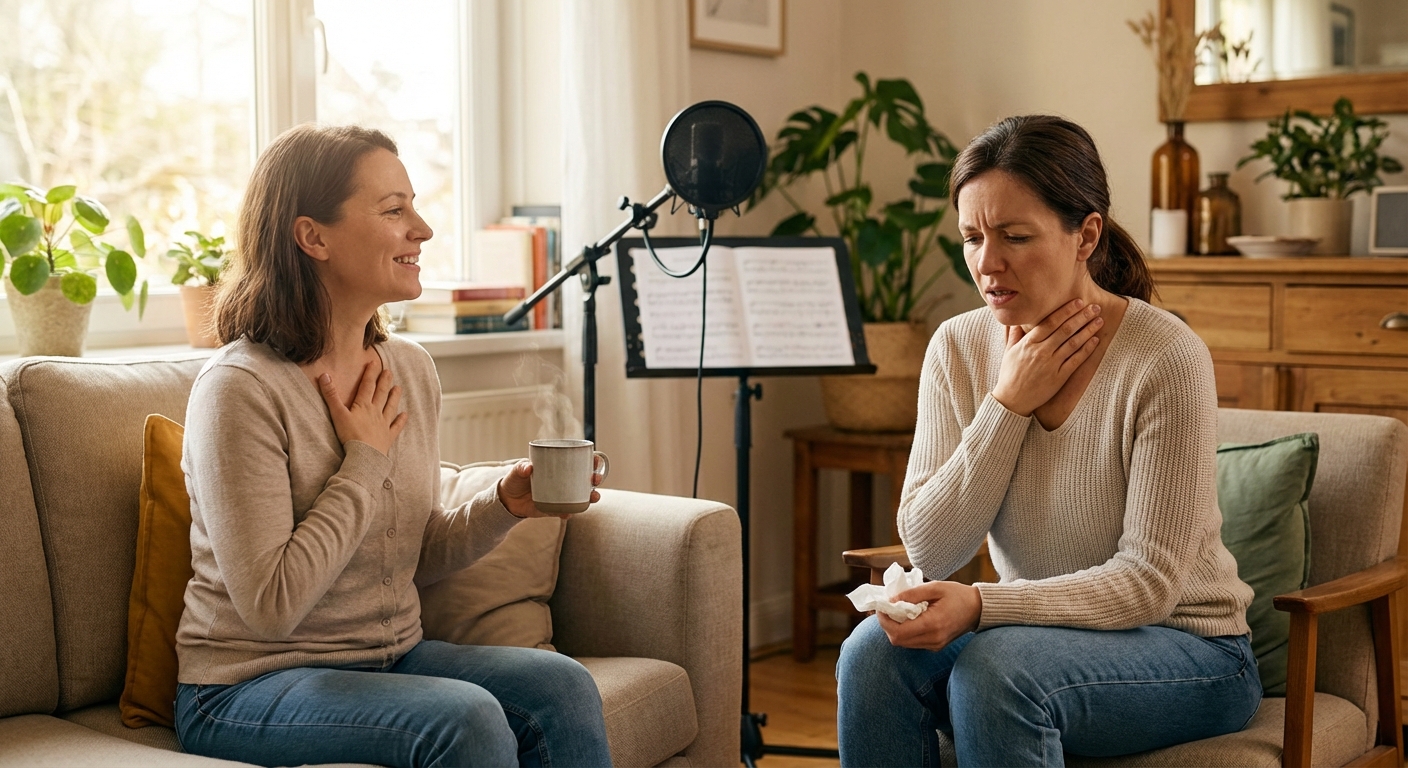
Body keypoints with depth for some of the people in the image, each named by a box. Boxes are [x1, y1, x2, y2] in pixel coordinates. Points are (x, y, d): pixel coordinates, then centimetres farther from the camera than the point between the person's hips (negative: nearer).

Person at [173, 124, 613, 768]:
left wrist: (504, 505, -6)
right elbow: (271, 604, -23)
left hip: (391, 658, 6)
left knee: (563, 688, -19)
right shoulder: (240, 389, -18)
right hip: (250, 686, -6)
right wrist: (365, 463, -16)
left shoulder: (411, 369, 4)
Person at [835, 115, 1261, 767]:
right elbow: (928, 549, -6)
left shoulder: (1166, 360, -18)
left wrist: (980, 605, -32)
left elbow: (1149, 580, -19)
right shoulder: (959, 347, -3)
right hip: (1037, 633, 4)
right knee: (874, 650, -24)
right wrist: (1008, 404, -16)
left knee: (995, 665, -33)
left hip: (1186, 650, -4)